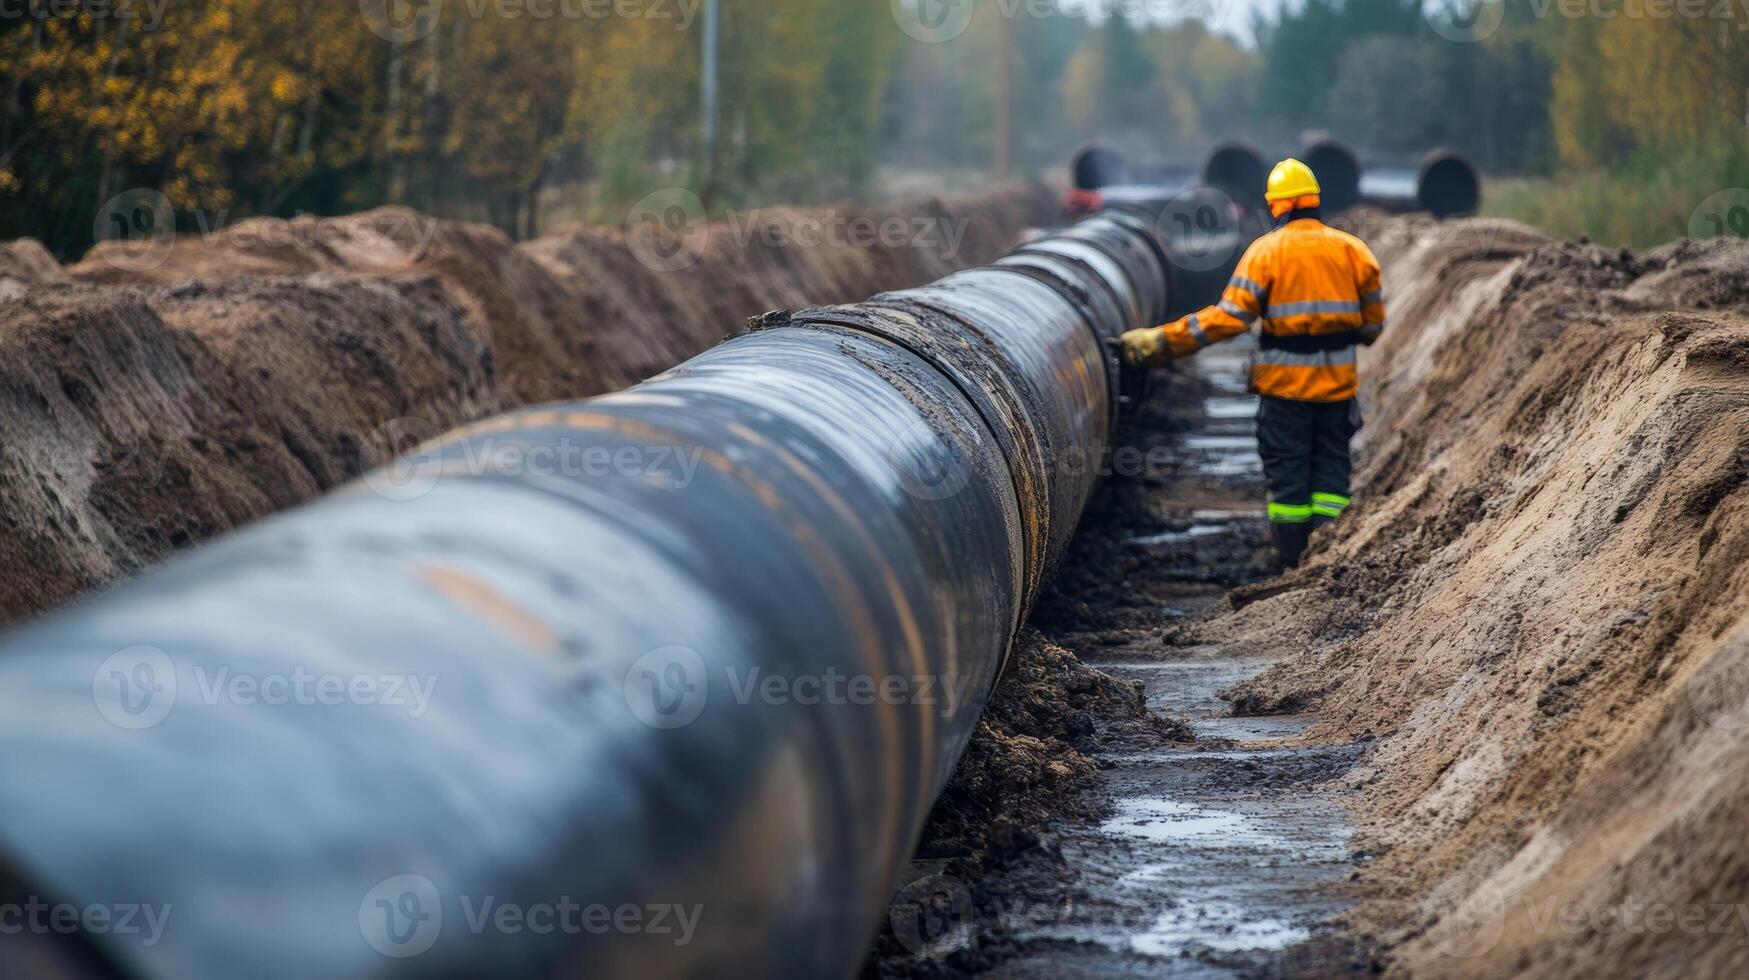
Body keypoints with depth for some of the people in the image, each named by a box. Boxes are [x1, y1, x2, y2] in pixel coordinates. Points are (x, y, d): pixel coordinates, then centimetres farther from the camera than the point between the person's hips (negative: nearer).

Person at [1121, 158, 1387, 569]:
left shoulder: (1267, 251, -8)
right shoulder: (1353, 249, 3)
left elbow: (1230, 316, -17)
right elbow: (1373, 323, 7)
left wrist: (1161, 341, -16)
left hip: (1285, 381, -3)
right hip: (1337, 381, 3)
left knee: (1287, 469, 7)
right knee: (1330, 464, 12)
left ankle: (1293, 562, 11)